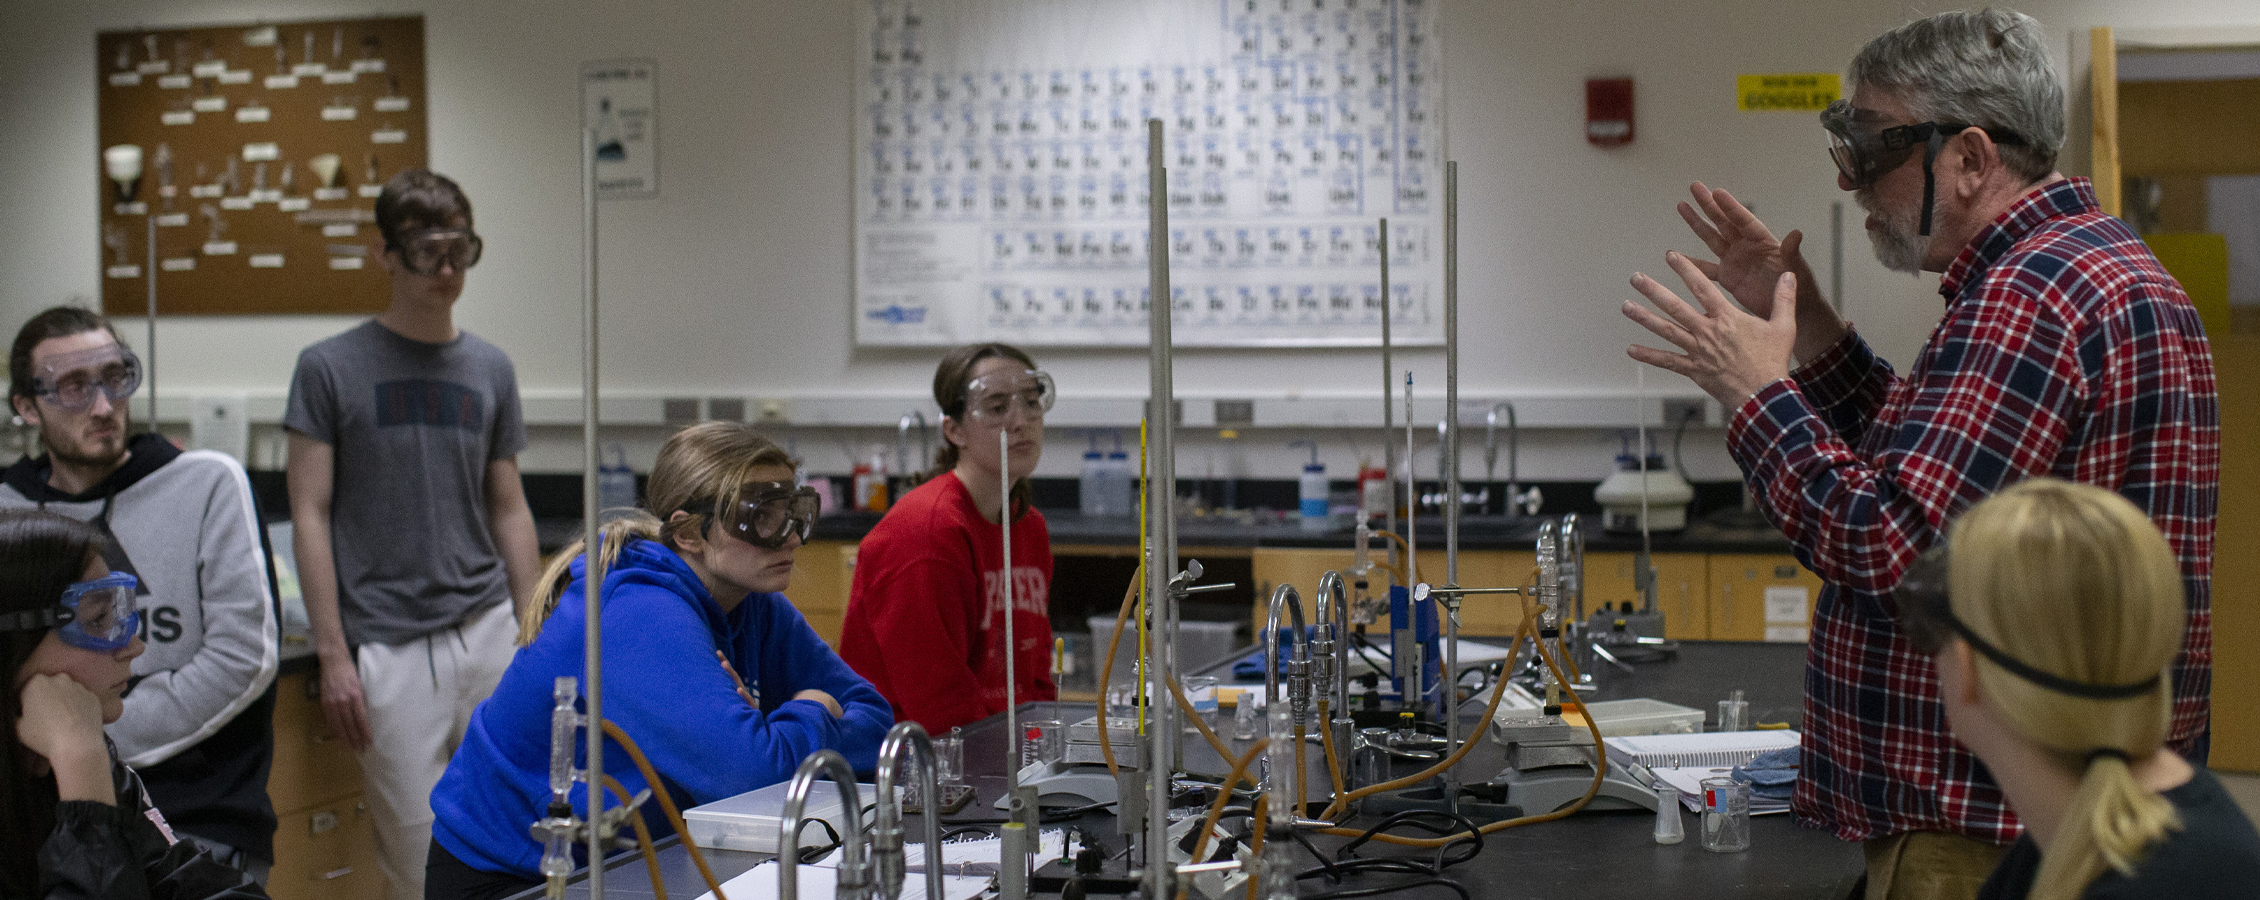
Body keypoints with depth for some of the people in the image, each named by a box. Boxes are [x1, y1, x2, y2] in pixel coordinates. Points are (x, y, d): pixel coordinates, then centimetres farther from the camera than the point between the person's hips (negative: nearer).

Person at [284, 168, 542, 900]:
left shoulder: (490, 370, 10)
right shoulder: (331, 368, -1)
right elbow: (310, 515, -3)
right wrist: (333, 654, -8)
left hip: (486, 630, 4)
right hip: (389, 644, -4)